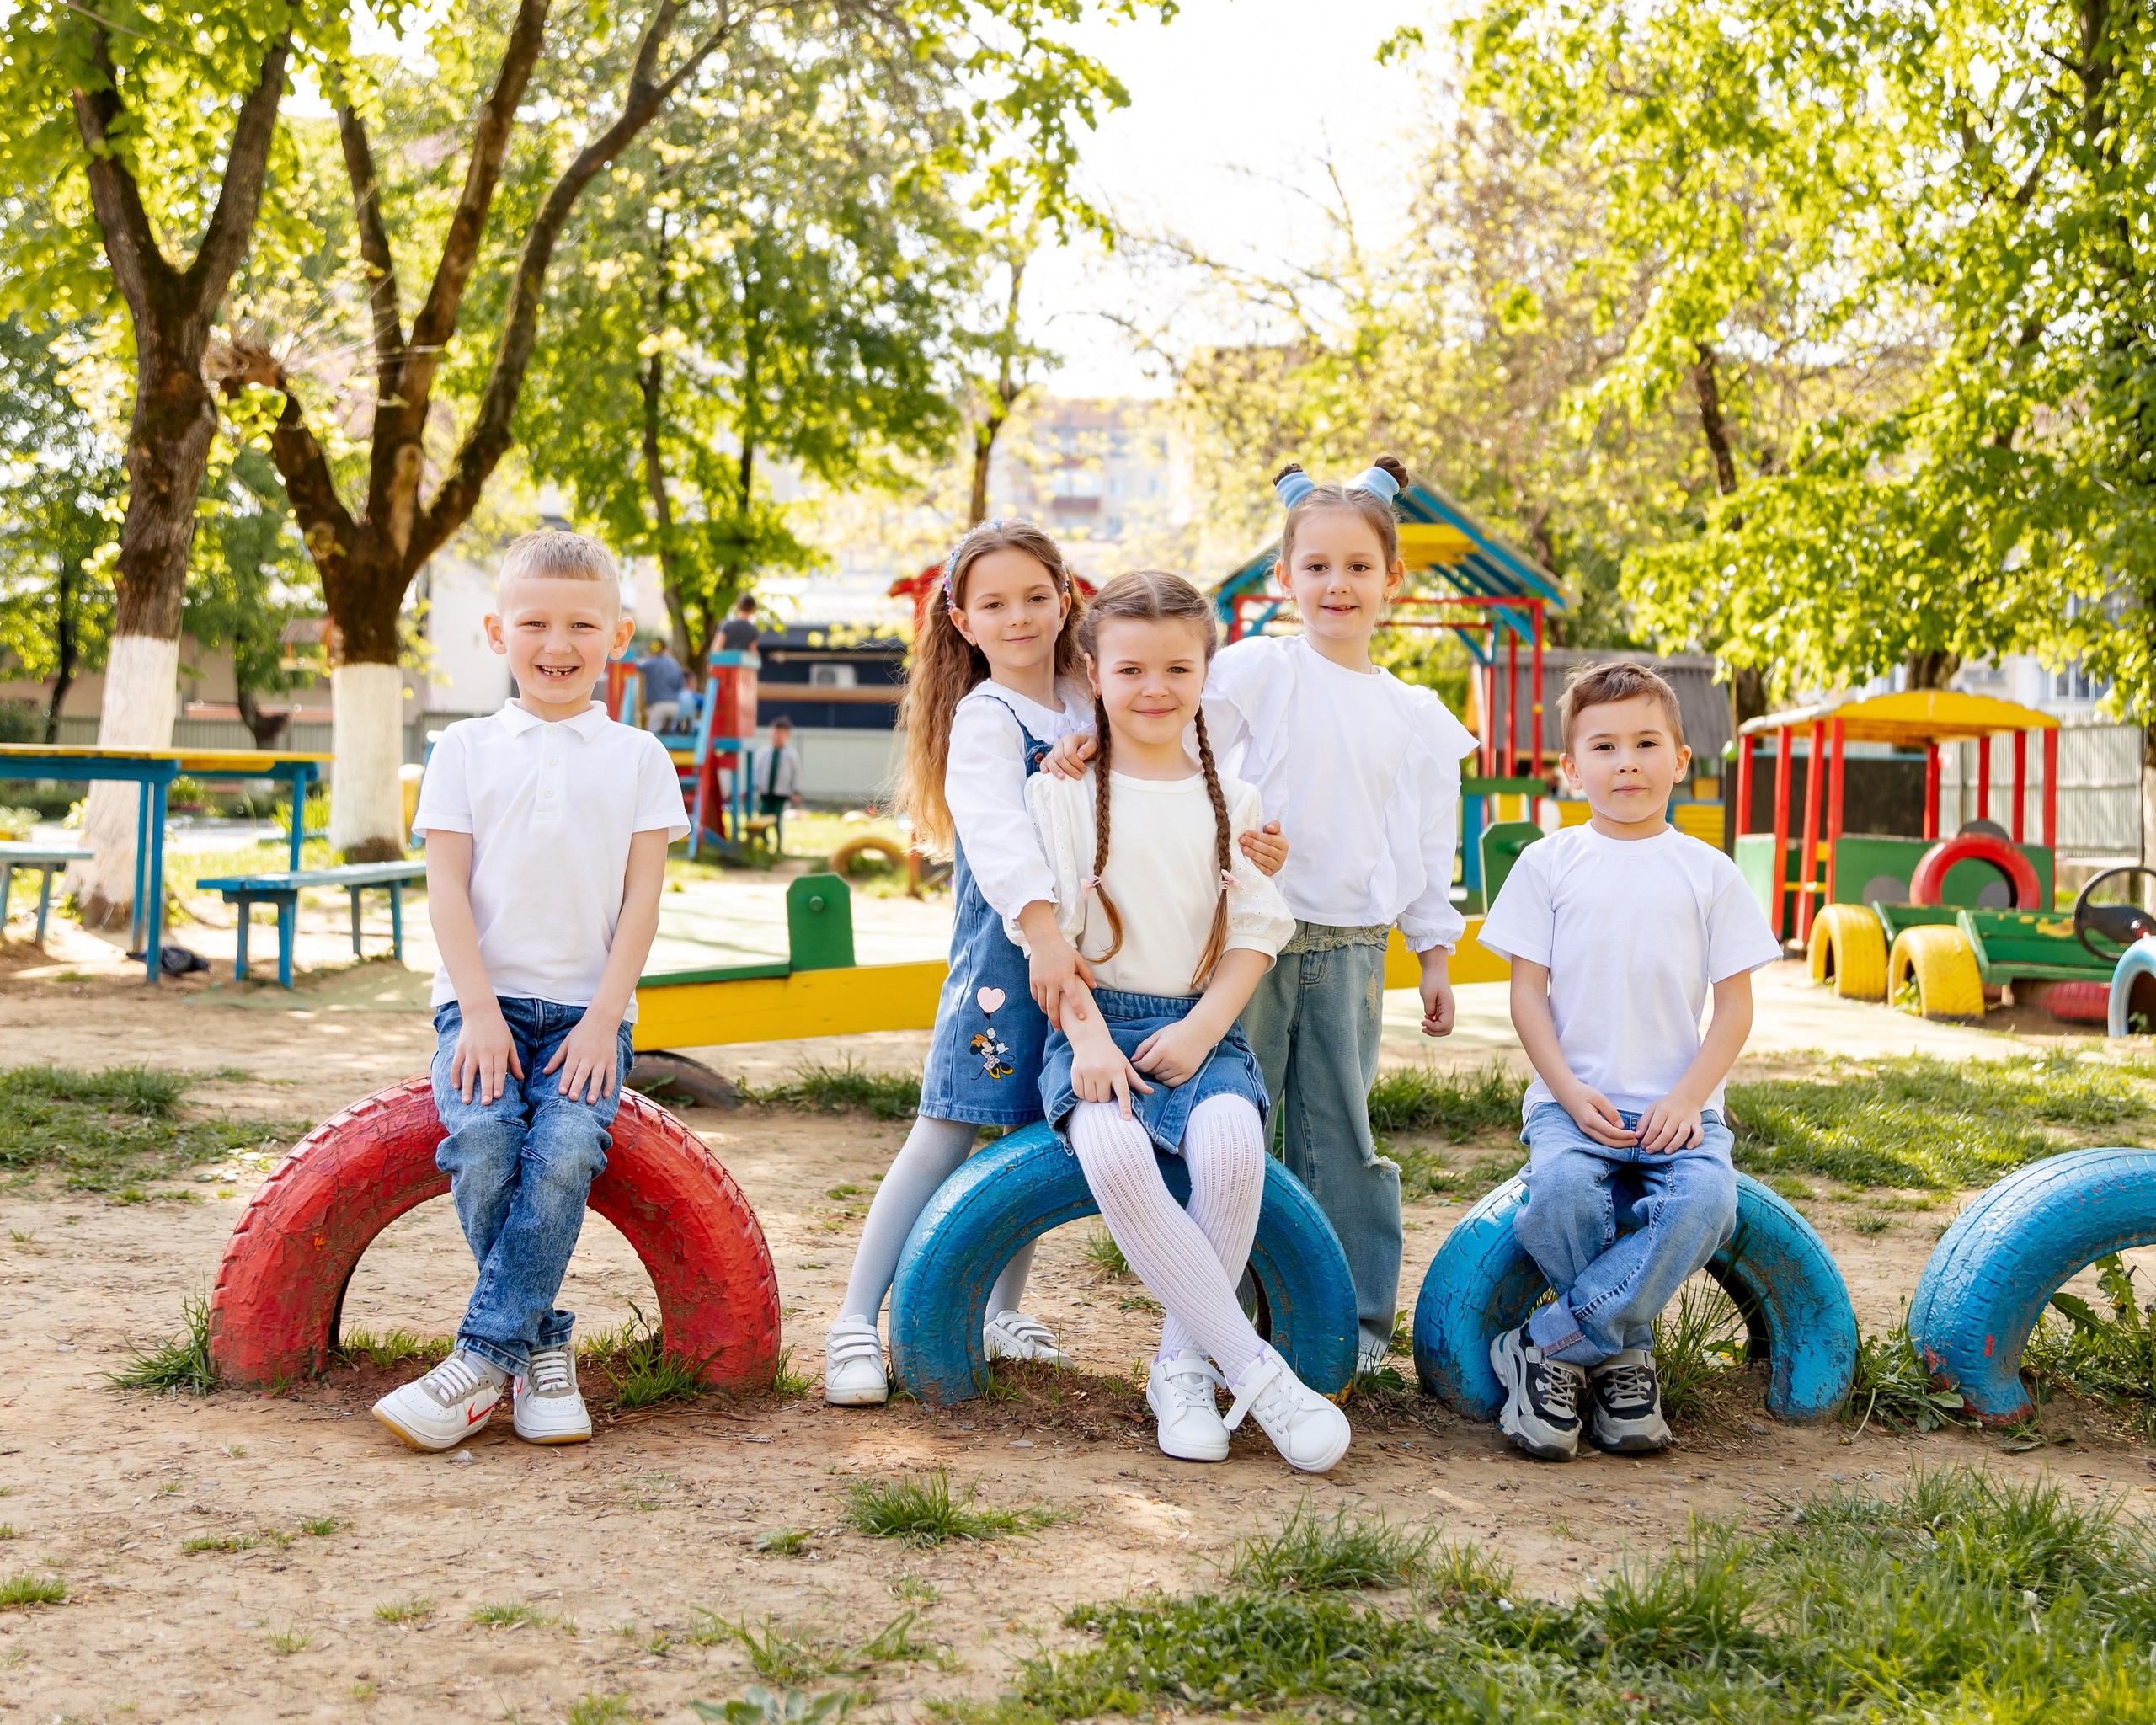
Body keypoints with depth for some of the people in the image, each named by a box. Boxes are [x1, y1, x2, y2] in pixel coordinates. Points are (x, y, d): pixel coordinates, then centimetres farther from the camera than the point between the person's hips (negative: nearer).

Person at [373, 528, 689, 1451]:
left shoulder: (637, 756, 9)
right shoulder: (466, 748, 10)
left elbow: (642, 899, 3)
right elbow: (447, 887, 3)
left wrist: (603, 1020, -8)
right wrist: (478, 1010, -10)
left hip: (588, 1008, 0)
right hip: (484, 999, 0)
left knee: (565, 1149, -27)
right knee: (481, 1138, -28)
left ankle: (484, 1359, -20)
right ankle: (543, 1345, -13)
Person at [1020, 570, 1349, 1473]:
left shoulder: (1231, 800, 12)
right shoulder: (1061, 794, 6)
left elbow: (1256, 931, 7)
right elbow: (1046, 932, 1)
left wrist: (1201, 1029, -9)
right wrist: (1088, 1038, -13)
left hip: (1202, 1025, 1)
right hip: (1094, 1020, -1)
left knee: (1231, 1143, -34)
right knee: (1113, 1152, -35)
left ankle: (1182, 1364, -15)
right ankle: (1253, 1369, -28)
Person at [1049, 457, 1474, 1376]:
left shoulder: (1415, 715, 11)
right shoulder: (1258, 670, -1)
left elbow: (1428, 847, 14)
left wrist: (1435, 955, 14)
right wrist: (1092, 742, -27)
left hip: (1351, 947, 2)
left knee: (1337, 1133, 7)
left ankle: (1358, 1317, 17)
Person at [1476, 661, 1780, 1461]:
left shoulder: (1709, 872, 9)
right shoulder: (1548, 863, 8)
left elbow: (1735, 1005, 7)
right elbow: (1526, 991, 4)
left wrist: (1688, 1098, -9)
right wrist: (1570, 1093, -10)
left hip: (1677, 1103, 1)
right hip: (1573, 1099, -1)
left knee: (1706, 1196, -31)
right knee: (1560, 1188, -34)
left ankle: (1549, 1347, -21)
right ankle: (1622, 1353, -10)